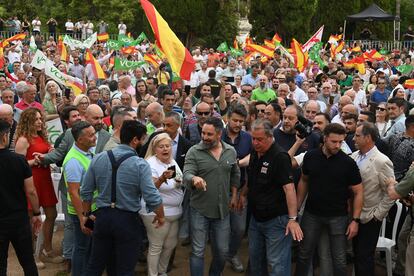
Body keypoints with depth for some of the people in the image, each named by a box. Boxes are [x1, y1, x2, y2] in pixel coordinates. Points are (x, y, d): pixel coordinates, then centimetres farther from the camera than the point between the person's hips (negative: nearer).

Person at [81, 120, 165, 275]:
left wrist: (87, 215, 17)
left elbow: (86, 191, 2)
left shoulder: (98, 159, -2)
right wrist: (161, 216, -1)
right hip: (128, 220, -4)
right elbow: (152, 198, -19)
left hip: (102, 216, 4)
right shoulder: (140, 165, -15)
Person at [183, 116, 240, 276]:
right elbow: (187, 175, -20)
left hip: (223, 210, 4)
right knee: (198, 251, 4)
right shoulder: (194, 152, -10)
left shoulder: (231, 152, 3)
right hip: (200, 210, -3)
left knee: (222, 251, 14)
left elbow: (235, 175, 17)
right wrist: (194, 179, -42)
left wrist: (234, 195, 13)